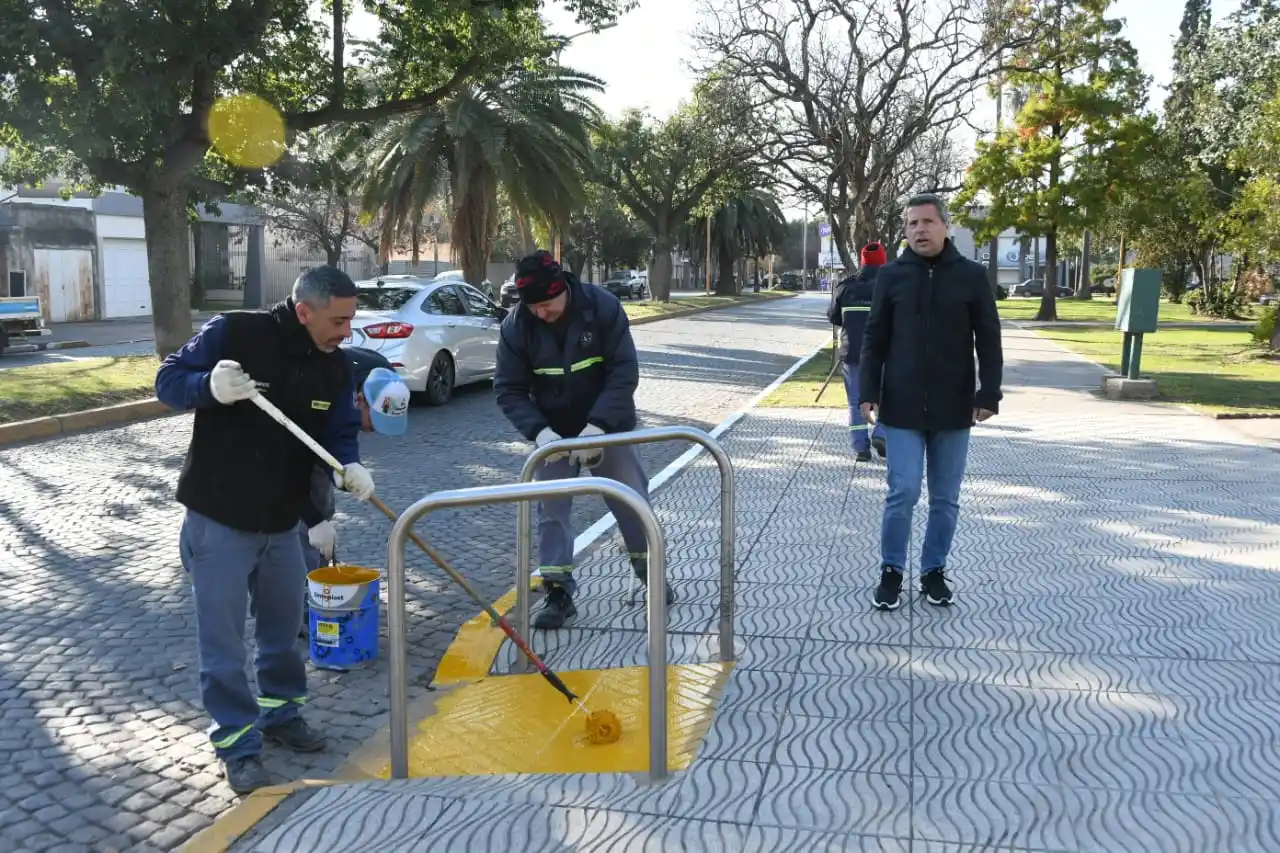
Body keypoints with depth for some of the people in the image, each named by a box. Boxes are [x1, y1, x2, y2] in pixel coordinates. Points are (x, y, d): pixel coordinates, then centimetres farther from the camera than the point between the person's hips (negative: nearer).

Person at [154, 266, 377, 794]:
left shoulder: (333, 367, 0)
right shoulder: (234, 333, -17)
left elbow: (340, 431, 3)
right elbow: (169, 380, -12)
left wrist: (349, 466, -20)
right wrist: (210, 386, -35)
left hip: (282, 522, 6)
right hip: (218, 522, -5)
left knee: (283, 628, 19)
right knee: (223, 642, 3)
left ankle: (281, 713, 40)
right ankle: (238, 746, 17)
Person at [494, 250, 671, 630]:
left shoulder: (604, 307, -21)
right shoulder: (516, 326, -16)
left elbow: (625, 372, -21)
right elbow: (509, 389, -12)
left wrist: (598, 425, -29)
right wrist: (538, 431, -28)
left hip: (609, 426, -1)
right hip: (553, 432, 1)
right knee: (551, 510, 0)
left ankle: (648, 568, 31)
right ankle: (558, 591, 10)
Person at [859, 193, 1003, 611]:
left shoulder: (972, 275, 1)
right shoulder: (892, 275, 2)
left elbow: (988, 340, 2)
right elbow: (875, 339, 4)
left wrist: (989, 394, -5)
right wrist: (868, 392, -3)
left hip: (953, 408, 1)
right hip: (902, 407, -1)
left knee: (946, 499, 9)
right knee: (902, 494, -2)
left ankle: (934, 571, 24)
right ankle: (891, 572, 14)